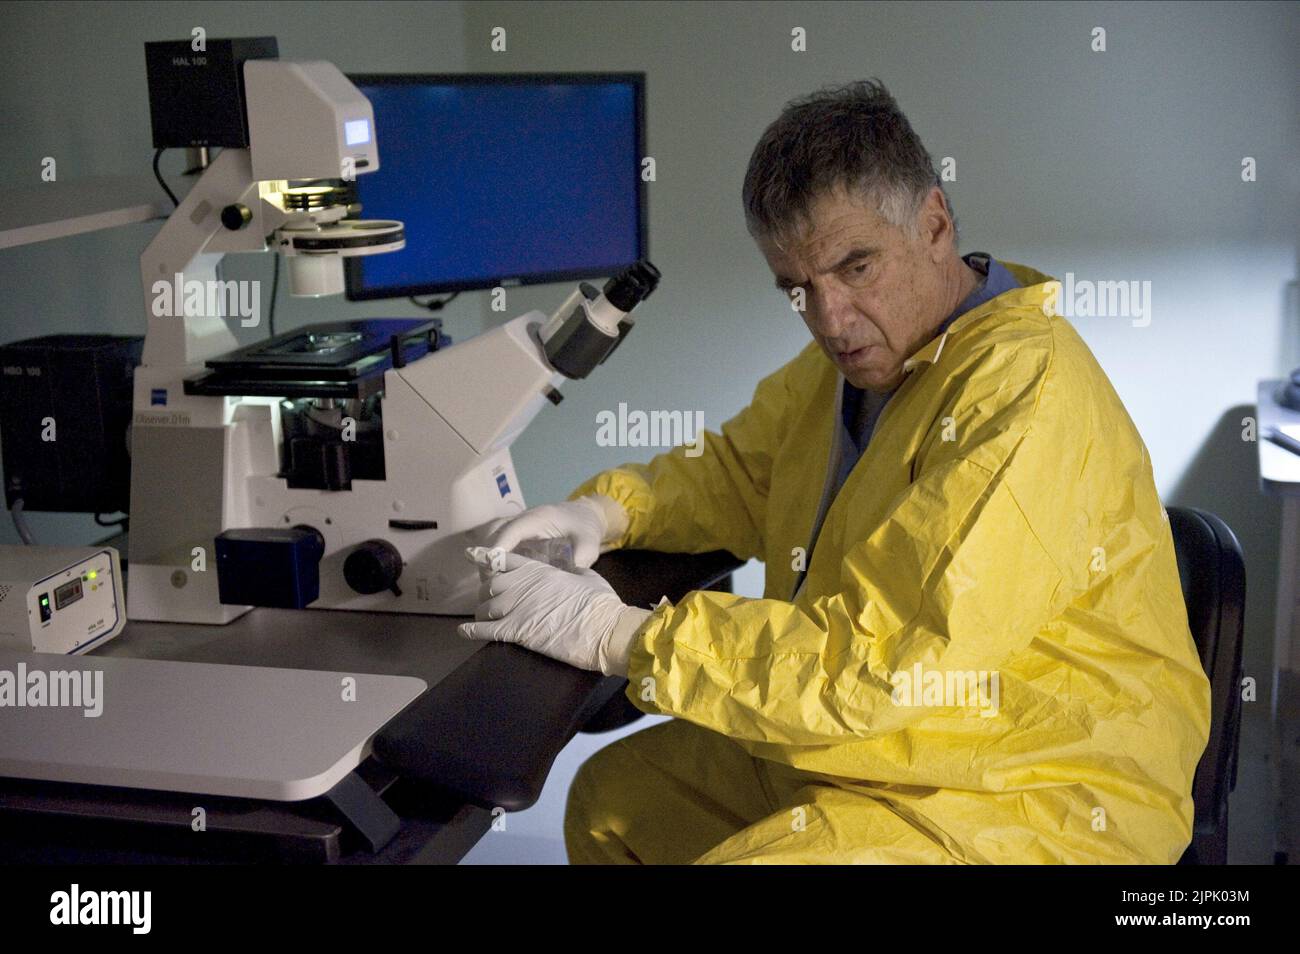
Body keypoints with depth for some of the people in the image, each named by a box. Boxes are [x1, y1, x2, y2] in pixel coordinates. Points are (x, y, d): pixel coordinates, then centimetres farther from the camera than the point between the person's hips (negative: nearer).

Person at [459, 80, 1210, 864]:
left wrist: (614, 634, -24)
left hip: (1031, 798, -9)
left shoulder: (1026, 394, -25)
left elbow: (879, 663, -30)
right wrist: (608, 511, -1)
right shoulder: (855, 354, 4)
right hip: (854, 748, 9)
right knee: (610, 799, 11)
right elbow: (739, 472, 20)